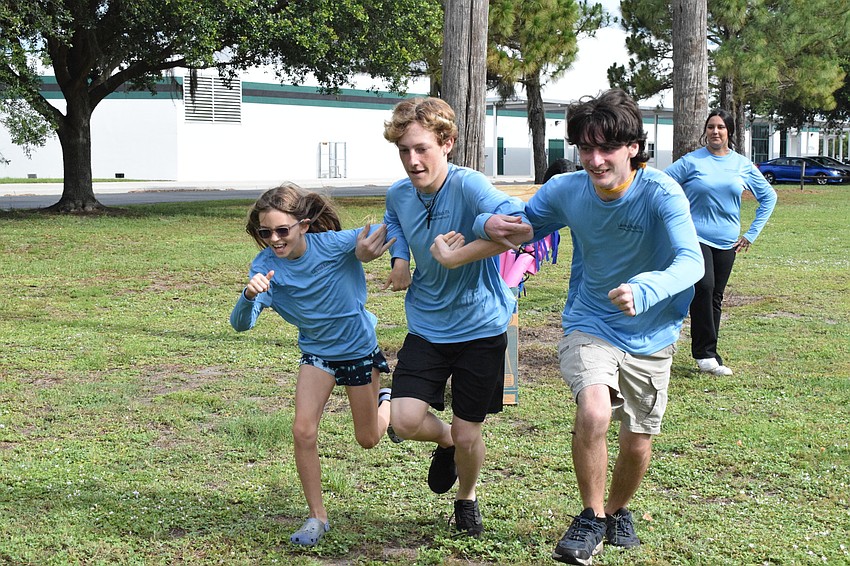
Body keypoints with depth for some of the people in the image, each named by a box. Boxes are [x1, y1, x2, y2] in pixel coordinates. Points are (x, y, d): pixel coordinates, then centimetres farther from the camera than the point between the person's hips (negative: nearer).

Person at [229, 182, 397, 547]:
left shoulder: (335, 243, -27)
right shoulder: (265, 266, -20)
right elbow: (240, 324, -28)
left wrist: (369, 251, -42)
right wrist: (250, 296, -51)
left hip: (359, 346, -2)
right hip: (316, 351, 2)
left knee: (367, 440, 11)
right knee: (303, 432, -13)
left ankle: (385, 401, 47)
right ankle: (317, 517, 6)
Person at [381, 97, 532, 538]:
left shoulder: (467, 185, -22)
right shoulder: (398, 194, -4)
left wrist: (466, 248, -54)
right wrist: (399, 258, 5)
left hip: (480, 327, -4)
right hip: (426, 328, 4)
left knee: (468, 436, 6)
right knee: (405, 420, -13)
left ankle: (467, 498, 41)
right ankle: (446, 440, 24)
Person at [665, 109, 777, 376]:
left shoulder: (743, 165, 7)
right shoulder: (691, 161, -2)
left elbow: (768, 196, 16)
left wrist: (752, 233, 9)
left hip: (727, 241, 4)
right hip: (695, 237, -4)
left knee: (715, 297, 8)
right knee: (703, 287, -21)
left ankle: (707, 355, 18)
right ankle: (705, 353, -12)